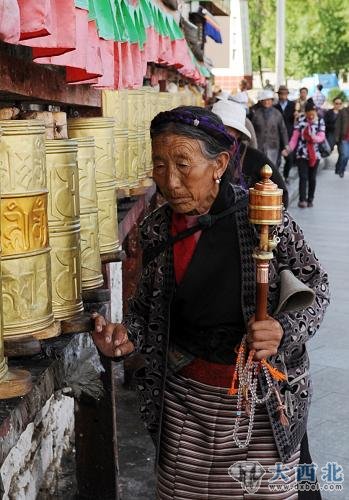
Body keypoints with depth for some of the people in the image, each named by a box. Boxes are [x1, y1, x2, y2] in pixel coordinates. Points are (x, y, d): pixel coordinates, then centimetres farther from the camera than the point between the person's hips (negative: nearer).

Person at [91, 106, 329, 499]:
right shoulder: (156, 229, -2)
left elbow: (314, 287, -5)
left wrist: (284, 331, -23)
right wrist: (127, 336, -10)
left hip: (263, 397, -3)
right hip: (184, 397, 3)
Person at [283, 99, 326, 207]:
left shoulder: (320, 121, 1)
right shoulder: (301, 120, -1)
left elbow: (321, 137, -5)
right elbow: (295, 136, -2)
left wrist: (314, 137, -26)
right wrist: (289, 148, -14)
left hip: (315, 154, 2)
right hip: (302, 153, -2)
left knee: (312, 178, 9)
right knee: (303, 177, -9)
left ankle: (310, 200, 19)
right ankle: (302, 200, -11)